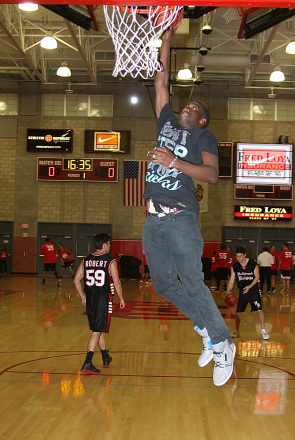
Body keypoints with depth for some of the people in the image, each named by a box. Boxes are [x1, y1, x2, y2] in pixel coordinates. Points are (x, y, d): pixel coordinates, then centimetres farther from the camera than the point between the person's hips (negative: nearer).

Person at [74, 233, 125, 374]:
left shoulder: (86, 260, 6)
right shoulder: (110, 261, -8)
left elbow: (76, 280, 7)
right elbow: (116, 283, -11)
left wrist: (83, 296, 18)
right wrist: (121, 298, 3)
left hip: (90, 298, 5)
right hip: (104, 299, -5)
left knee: (98, 329, 19)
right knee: (97, 331, -3)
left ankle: (106, 358, 34)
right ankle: (87, 364, -9)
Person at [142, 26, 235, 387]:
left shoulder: (204, 136, 4)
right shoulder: (167, 123, 19)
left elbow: (212, 174, -11)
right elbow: (161, 80, 22)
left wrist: (174, 162, -19)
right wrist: (166, 40, 21)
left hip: (180, 218, -7)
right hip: (153, 219, 7)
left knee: (193, 284, -8)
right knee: (163, 284, 10)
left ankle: (223, 345, 7)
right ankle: (204, 330, 25)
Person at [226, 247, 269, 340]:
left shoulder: (253, 264, -14)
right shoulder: (234, 266, -7)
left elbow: (257, 277, -8)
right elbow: (232, 280, -4)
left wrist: (249, 286, -21)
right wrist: (228, 291, -19)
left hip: (253, 290, -3)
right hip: (242, 291, 3)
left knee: (259, 309, -12)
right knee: (238, 311, 5)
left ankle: (263, 330, 1)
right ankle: (237, 331, 24)